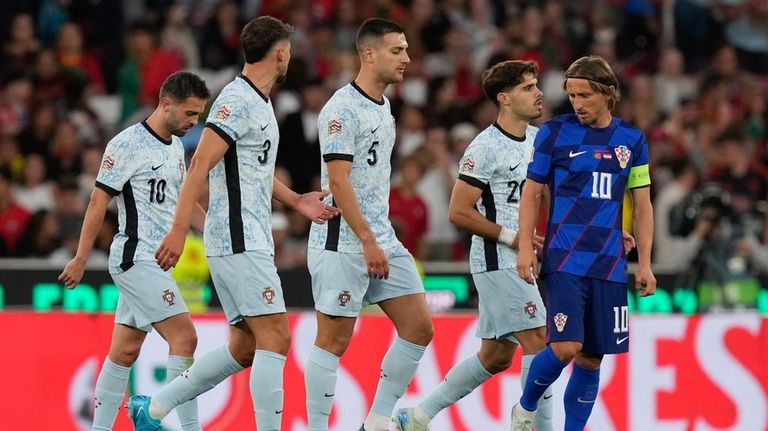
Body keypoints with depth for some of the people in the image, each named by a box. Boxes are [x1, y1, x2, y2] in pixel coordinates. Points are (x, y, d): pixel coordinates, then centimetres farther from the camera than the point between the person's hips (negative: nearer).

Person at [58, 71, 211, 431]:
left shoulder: (176, 147, 14)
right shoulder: (129, 144, -12)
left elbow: (183, 200, 27)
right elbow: (98, 201, -11)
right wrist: (81, 259, -12)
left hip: (153, 261, 9)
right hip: (136, 258, -9)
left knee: (125, 350, 10)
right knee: (184, 337, -14)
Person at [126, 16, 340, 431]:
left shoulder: (259, 102, 17)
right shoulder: (238, 100, -13)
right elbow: (201, 164, -19)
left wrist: (295, 200, 19)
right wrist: (178, 231, -24)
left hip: (250, 242, 10)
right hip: (239, 242, -10)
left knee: (244, 348, 11)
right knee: (275, 338, -13)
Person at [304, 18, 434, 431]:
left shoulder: (382, 107, 15)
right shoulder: (343, 109, -13)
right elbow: (338, 181, -19)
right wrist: (368, 241, -22)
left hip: (382, 241, 9)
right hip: (343, 244, -9)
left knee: (418, 327, 4)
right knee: (334, 340, -5)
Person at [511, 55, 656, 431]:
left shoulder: (632, 140, 8)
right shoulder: (554, 132, 1)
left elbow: (642, 206, 12)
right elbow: (531, 192, 4)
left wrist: (644, 264, 6)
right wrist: (525, 248, -6)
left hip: (609, 265, 3)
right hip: (563, 259, -3)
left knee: (592, 358, 3)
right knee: (565, 346, -16)